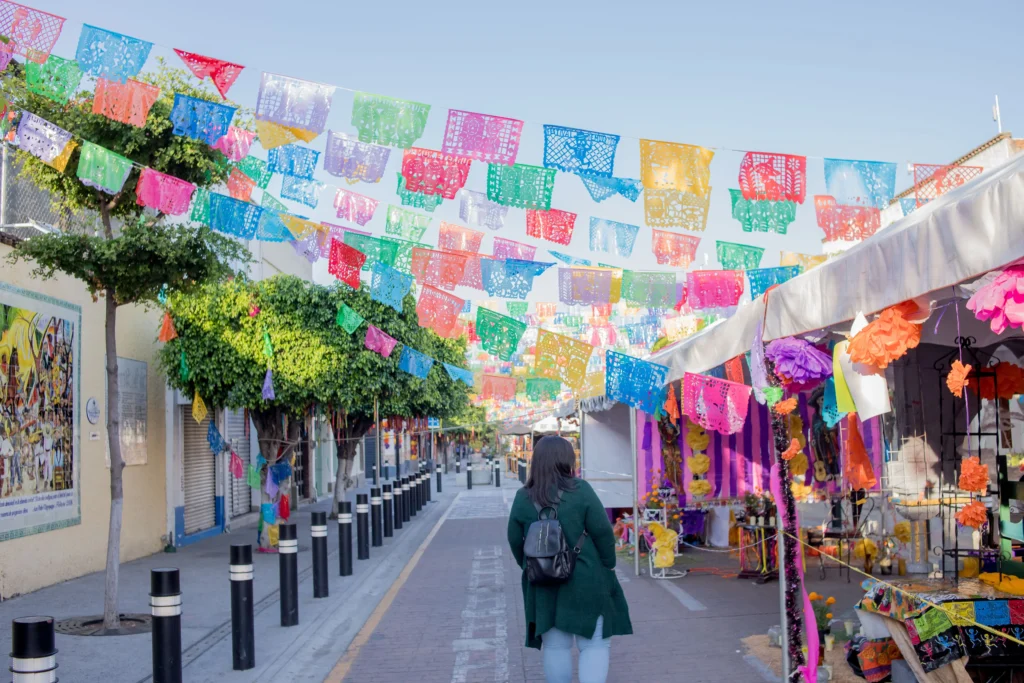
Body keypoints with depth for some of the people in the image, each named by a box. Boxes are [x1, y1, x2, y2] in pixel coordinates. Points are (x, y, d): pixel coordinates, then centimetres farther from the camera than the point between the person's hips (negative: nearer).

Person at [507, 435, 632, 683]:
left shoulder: (523, 498, -2)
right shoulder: (580, 490, -12)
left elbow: (515, 540, 4)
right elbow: (603, 532, -10)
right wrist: (609, 565, 3)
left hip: (544, 584, 3)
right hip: (585, 580, -3)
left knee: (554, 646, 14)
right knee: (594, 644, 6)